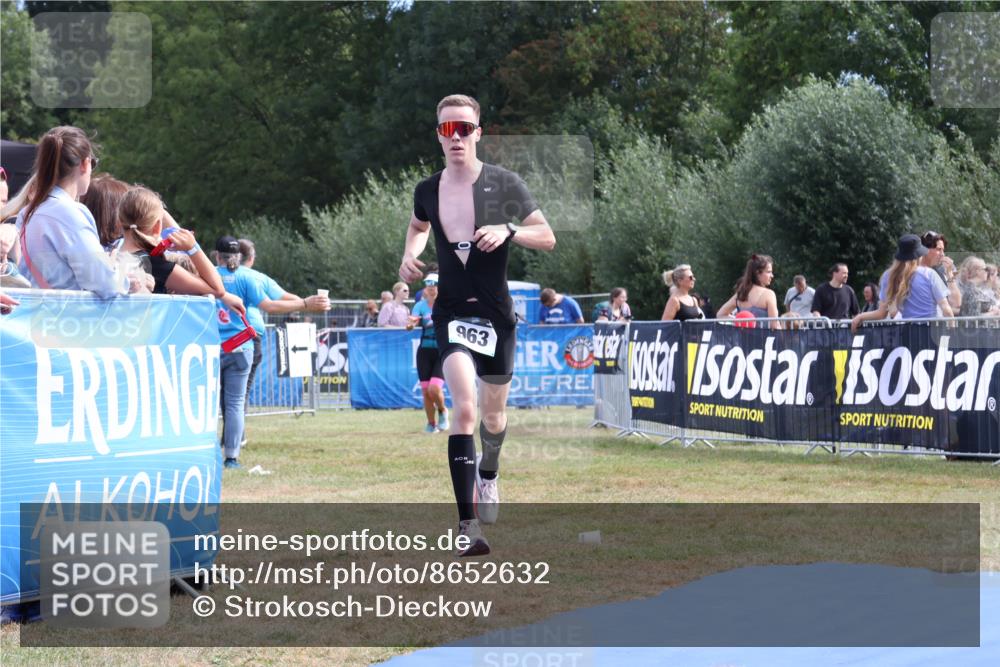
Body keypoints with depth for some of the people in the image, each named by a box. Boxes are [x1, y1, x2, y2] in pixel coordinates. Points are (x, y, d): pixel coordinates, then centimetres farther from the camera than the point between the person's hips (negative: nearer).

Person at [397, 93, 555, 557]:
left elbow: (548, 238, -4)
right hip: (452, 313, -1)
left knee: (493, 414, 15)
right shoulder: (427, 191, 1)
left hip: (496, 313, 1)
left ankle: (488, 474, 51)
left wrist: (508, 231, -22)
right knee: (464, 408, -20)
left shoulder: (504, 184, -6)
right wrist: (410, 256, 4)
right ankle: (467, 524, -21)